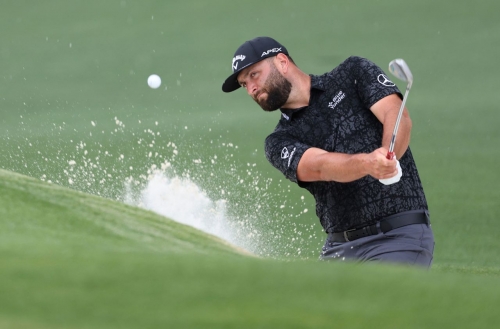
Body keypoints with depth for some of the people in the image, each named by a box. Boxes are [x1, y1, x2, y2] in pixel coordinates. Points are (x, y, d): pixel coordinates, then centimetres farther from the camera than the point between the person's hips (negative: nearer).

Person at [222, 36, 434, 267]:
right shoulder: (280, 143, 9)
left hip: (400, 237, -4)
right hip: (340, 249, 4)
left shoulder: (354, 74, 7)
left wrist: (386, 154, -31)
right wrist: (367, 163, -33)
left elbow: (398, 116, -9)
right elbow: (320, 166, -11)